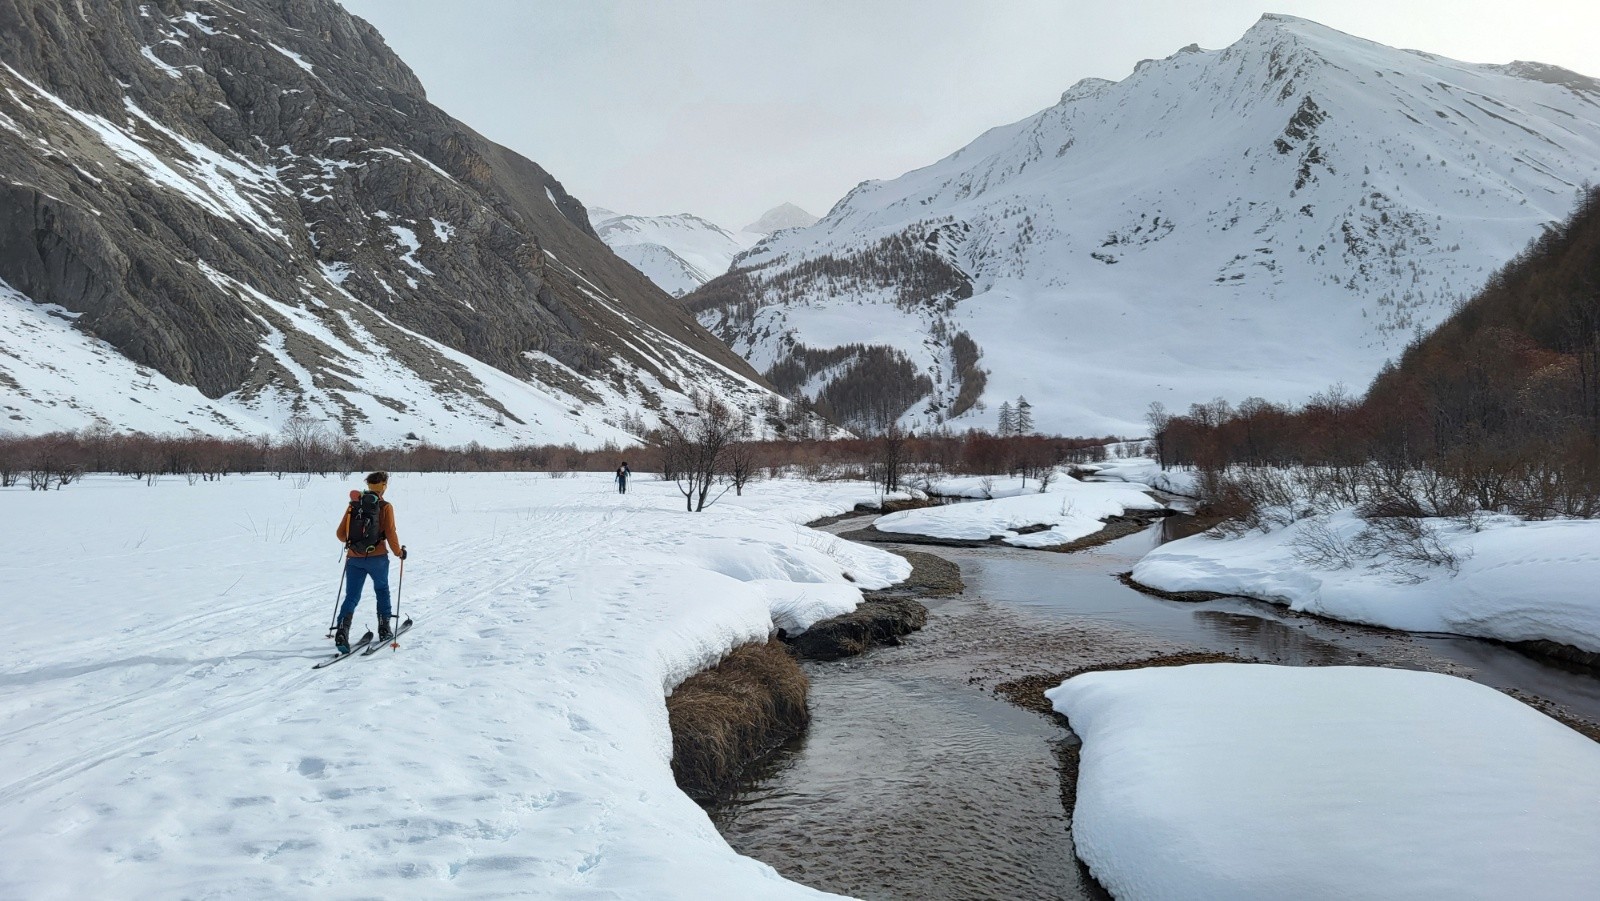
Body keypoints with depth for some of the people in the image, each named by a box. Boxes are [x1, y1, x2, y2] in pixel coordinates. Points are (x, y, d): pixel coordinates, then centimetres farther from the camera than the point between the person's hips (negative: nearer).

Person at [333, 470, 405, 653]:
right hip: (377, 558, -2)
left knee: (351, 597, 4)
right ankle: (384, 630, 25)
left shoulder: (354, 504, 4)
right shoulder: (385, 507, -6)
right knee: (382, 591, 20)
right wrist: (399, 552, 5)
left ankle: (342, 633, -14)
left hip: (354, 558, 2)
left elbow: (340, 533, 4)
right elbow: (390, 534, -12)